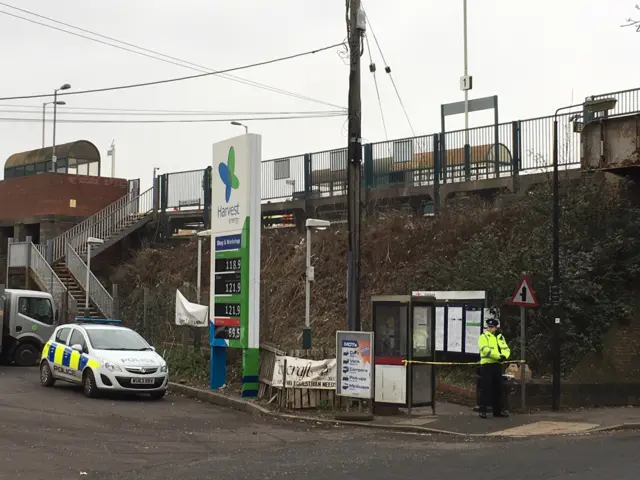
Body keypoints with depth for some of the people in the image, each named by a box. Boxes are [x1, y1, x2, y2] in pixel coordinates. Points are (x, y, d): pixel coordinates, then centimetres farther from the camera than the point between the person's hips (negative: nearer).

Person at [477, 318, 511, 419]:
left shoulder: (500, 337, 16)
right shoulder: (483, 337, -4)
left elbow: (506, 349, 9)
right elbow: (485, 349, -19)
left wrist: (504, 356, -14)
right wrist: (498, 356, -24)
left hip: (498, 365, 6)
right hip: (487, 365, -6)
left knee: (498, 388, 12)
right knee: (485, 387, -8)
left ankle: (498, 409, 21)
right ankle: (482, 409, -4)